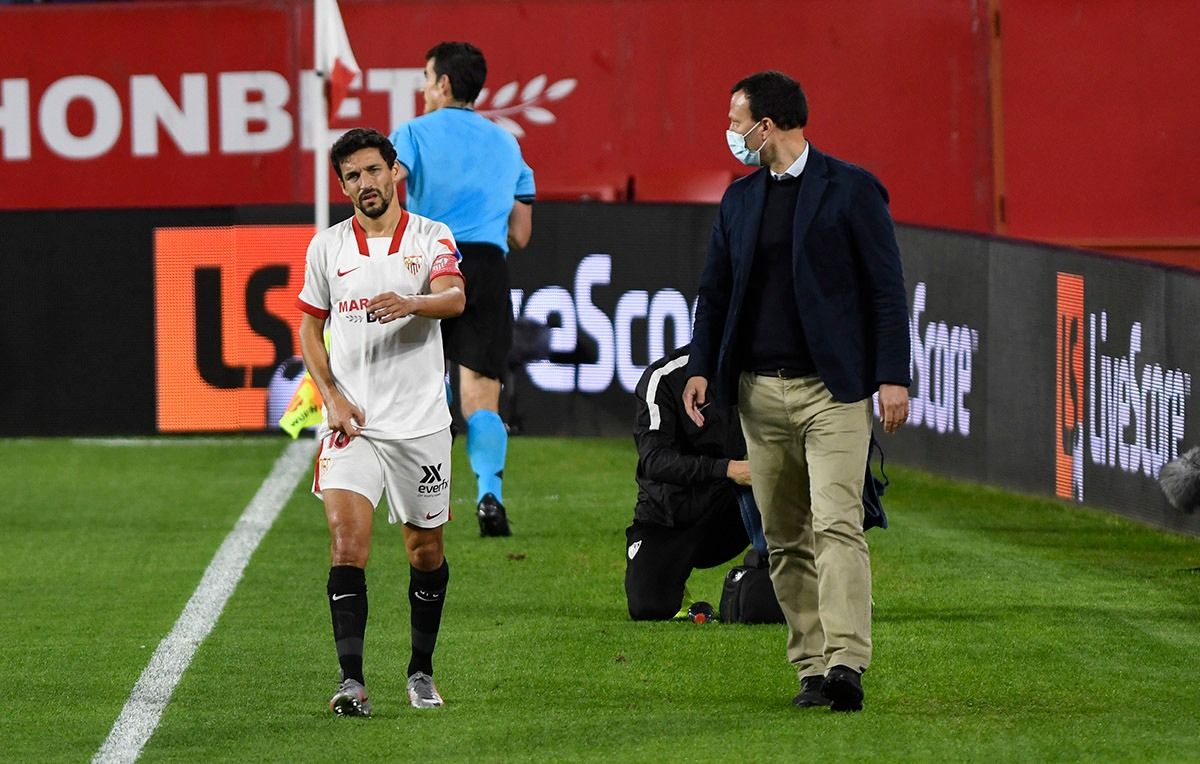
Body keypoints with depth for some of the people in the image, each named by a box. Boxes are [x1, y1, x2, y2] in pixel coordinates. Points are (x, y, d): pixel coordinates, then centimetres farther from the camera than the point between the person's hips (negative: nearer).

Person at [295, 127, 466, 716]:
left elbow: (454, 298, -21)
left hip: (420, 422, 0)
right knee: (347, 538, -16)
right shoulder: (327, 247, 6)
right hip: (351, 423, 0)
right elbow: (310, 329, 14)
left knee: (426, 549, 8)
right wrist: (332, 397, -1)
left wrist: (410, 302, -43)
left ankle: (421, 670, 27)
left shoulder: (431, 238, -1)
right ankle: (351, 680, -20)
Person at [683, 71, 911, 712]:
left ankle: (846, 664, -24)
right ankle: (811, 668, 10)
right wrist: (701, 367, 4)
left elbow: (886, 288, -3)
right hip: (760, 393, 6)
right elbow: (715, 290, 18)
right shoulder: (739, 199, 15)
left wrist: (893, 376, -10)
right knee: (784, 539, 6)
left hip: (832, 388, -6)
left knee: (837, 526, -16)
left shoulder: (852, 190, -2)